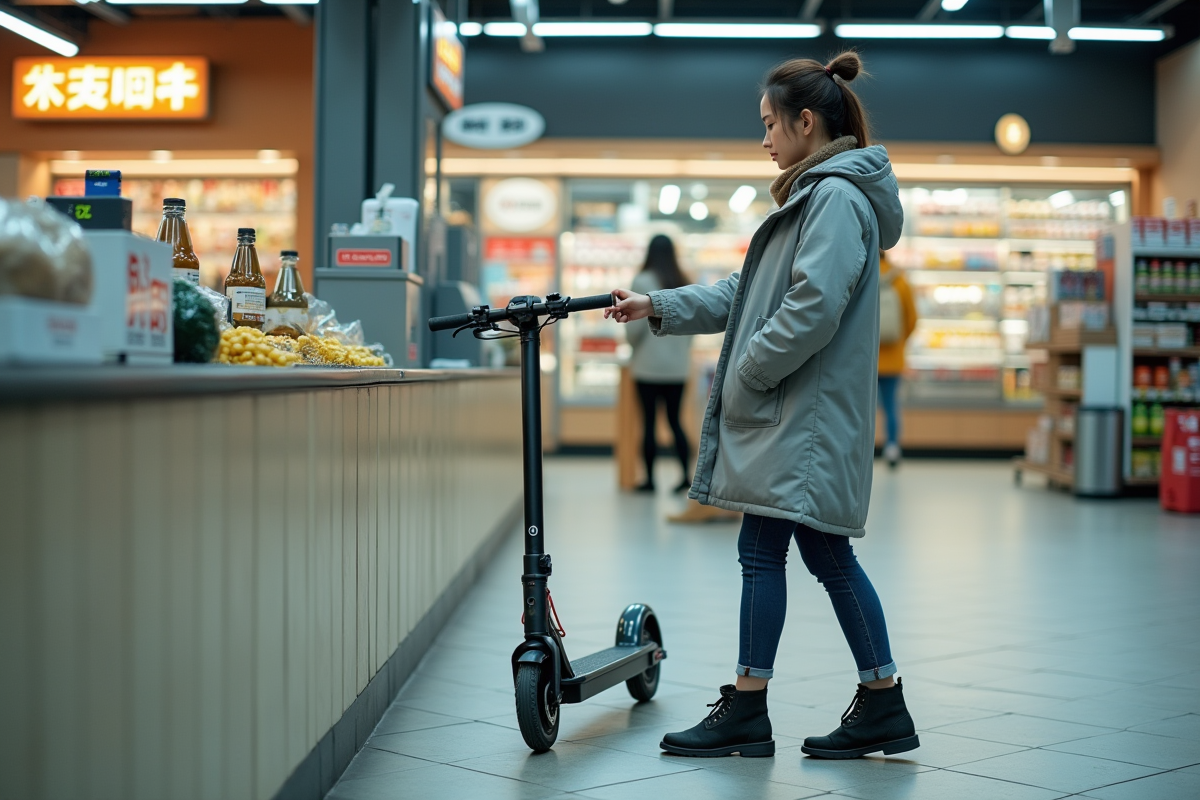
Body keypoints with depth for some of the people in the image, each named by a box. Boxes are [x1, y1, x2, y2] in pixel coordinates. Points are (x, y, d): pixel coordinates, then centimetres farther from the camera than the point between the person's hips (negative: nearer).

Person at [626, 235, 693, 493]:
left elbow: (636, 322, -10)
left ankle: (649, 478, 5)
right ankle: (686, 475, 7)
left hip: (649, 363, -4)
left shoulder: (643, 282, -10)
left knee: (649, 421, 2)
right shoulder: (685, 283, 4)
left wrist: (633, 346, 9)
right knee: (675, 420, 12)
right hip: (678, 364, 4)